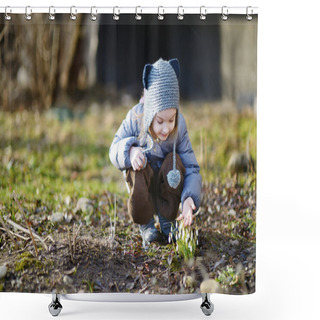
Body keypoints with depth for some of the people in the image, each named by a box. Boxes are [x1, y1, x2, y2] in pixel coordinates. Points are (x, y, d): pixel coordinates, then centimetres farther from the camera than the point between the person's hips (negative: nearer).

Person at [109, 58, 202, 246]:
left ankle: (167, 221, -7)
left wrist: (189, 198, -42)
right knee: (136, 168, -34)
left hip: (167, 184, 1)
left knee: (175, 161, -30)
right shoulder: (135, 118, -24)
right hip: (142, 181, -1)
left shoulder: (179, 125, -22)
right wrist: (130, 150, -38)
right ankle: (146, 224, -7)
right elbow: (114, 150, -13)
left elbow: (192, 168, -23)